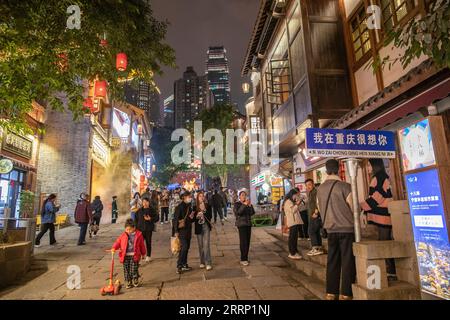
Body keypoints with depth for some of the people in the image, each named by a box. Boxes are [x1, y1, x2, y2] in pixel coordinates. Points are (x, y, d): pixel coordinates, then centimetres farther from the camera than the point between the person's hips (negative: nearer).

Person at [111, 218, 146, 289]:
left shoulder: (138, 234, -1)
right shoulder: (123, 235, 4)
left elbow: (142, 245, 8)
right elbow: (118, 242, 4)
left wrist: (143, 254, 14)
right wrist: (114, 248, -15)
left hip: (134, 255, -2)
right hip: (125, 256, 3)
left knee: (134, 269, -5)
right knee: (126, 270, 6)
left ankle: (135, 280, 18)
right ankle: (128, 282, 23)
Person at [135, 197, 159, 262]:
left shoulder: (152, 210, -1)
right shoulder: (139, 210, 5)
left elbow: (157, 218, -1)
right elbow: (136, 219, 8)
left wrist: (150, 219, -16)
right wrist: (136, 227, 0)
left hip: (149, 229, -1)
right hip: (141, 229, 1)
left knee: (148, 242, 6)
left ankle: (148, 256, 18)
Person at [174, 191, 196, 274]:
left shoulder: (189, 207, 11)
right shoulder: (180, 207, -10)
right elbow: (176, 219, -12)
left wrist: (192, 217, -4)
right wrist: (176, 231, -15)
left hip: (188, 229, 7)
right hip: (181, 229, -7)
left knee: (187, 247, 10)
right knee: (184, 246, -14)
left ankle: (184, 265, 21)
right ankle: (179, 266, -5)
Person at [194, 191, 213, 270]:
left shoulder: (208, 206, -1)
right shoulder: (195, 207, 1)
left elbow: (210, 216, -7)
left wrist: (204, 210, -17)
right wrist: (197, 216, -16)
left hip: (206, 227, -2)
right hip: (198, 228, 2)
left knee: (206, 245, -8)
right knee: (200, 246, 9)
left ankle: (208, 263, -3)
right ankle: (202, 262, 23)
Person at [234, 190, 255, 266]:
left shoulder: (248, 204, 11)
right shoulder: (237, 204, -3)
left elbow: (252, 213, 2)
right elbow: (238, 212, -20)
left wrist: (250, 205, -12)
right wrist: (244, 205, -25)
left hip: (248, 224, 6)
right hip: (241, 224, -5)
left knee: (248, 241, 5)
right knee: (243, 241, -12)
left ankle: (245, 258, 15)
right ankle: (243, 260, -9)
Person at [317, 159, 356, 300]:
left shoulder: (320, 189, 2)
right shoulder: (345, 186, -13)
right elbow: (353, 208, -8)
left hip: (330, 229, 4)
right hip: (347, 228, -4)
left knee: (332, 261, 11)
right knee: (347, 261, 6)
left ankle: (331, 292, 18)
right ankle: (346, 293, 12)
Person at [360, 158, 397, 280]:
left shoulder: (381, 177, -12)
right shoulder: (377, 178, 18)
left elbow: (375, 198, -19)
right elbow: (372, 198, 18)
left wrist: (361, 207, -14)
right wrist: (365, 213, 12)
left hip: (383, 216, -9)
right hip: (380, 217, 9)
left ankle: (392, 273, 4)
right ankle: (391, 271, 20)